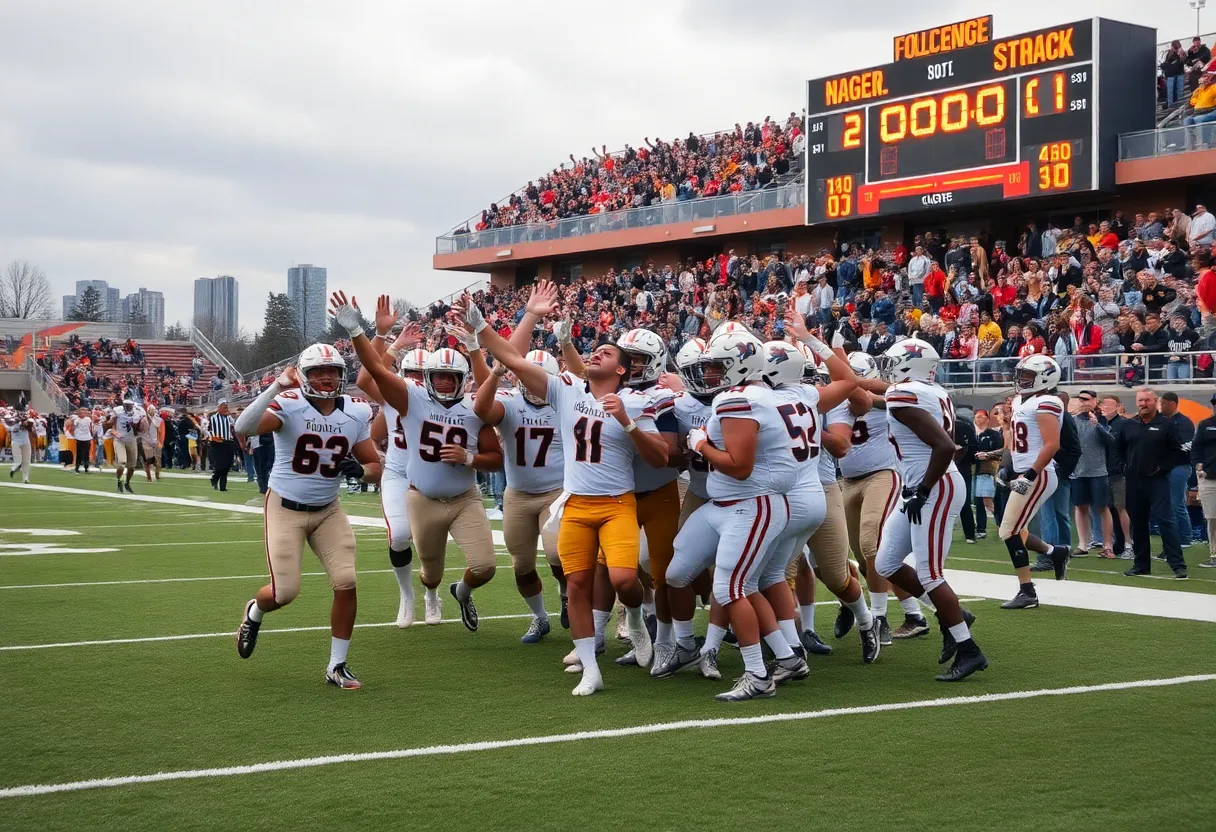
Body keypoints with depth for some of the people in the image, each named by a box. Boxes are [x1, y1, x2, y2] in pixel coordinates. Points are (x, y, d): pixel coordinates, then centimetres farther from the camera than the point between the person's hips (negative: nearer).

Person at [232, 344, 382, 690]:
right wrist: (276, 386, -43)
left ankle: (337, 665, 8)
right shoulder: (289, 404, -19)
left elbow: (375, 465, 3)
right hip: (285, 509, -4)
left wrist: (360, 470, -20)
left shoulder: (356, 413, -5)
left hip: (328, 510, 4)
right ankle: (254, 613, 33)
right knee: (286, 591, -5)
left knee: (346, 584, -8)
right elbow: (242, 428, -37)